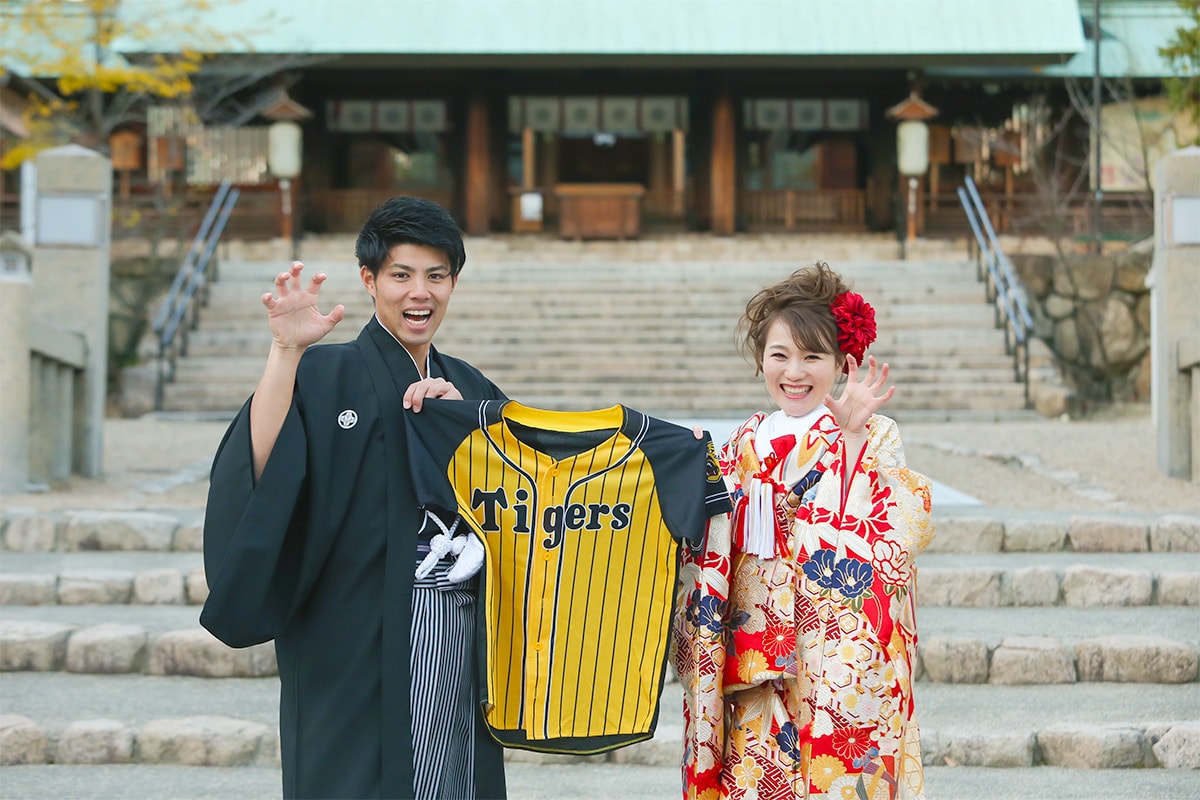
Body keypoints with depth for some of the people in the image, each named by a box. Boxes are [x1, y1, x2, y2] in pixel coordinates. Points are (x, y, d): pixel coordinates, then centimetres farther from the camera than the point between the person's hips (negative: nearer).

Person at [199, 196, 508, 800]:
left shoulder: (470, 389, 15)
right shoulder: (324, 376, -1)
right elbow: (261, 467, -18)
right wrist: (285, 351, -24)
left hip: (460, 637, 5)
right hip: (358, 640, -5)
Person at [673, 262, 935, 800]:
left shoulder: (874, 438, -3)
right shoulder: (744, 444, 10)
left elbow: (889, 534, -20)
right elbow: (715, 551, 13)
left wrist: (852, 438, -25)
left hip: (840, 666, -4)